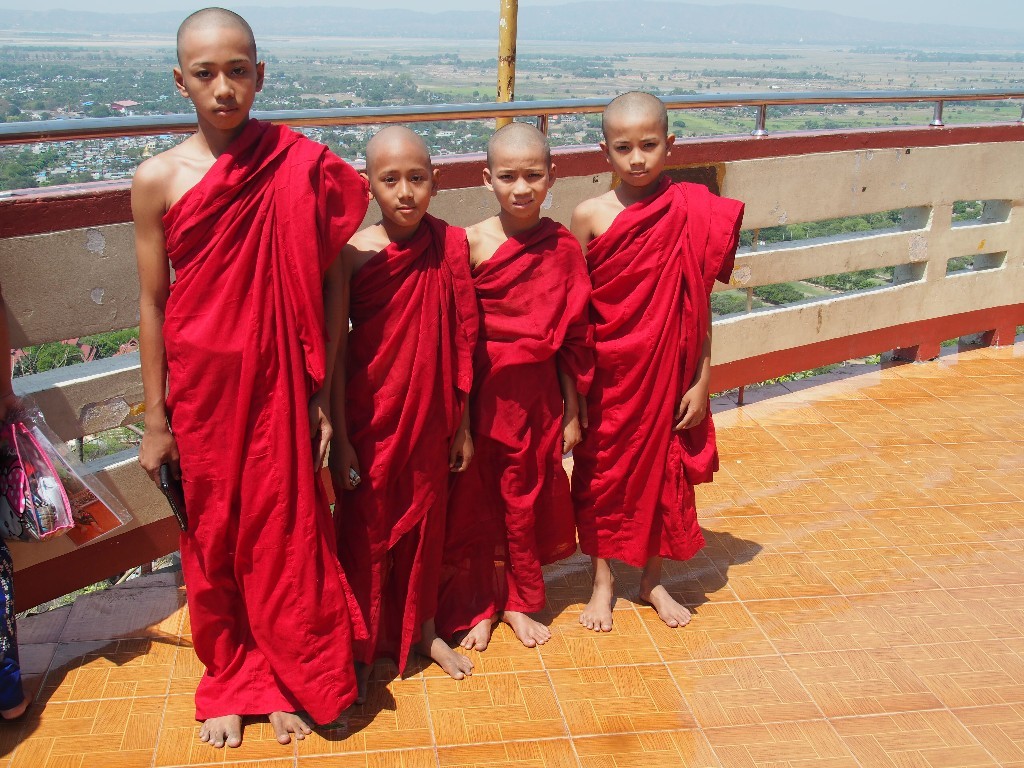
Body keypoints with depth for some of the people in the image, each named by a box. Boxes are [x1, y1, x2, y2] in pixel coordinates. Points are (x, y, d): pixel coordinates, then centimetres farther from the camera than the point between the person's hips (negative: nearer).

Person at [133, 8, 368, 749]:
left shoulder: (300, 166, -7)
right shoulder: (158, 178, -5)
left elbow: (330, 286, -3)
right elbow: (152, 304, 0)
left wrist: (323, 391, -4)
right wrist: (156, 418, 1)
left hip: (279, 383, -1)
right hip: (201, 387, 1)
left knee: (287, 529, 9)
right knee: (213, 535, 14)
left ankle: (291, 678, 32)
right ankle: (228, 679, 36)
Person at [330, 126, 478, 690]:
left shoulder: (451, 245, -4)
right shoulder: (353, 254, -12)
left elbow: (461, 342, 1)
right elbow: (336, 348, -8)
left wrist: (462, 423, 5)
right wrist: (339, 436, -9)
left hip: (430, 417, 3)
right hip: (370, 420, -3)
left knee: (424, 522, 18)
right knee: (365, 530, 10)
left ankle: (422, 629, 39)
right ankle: (364, 647, 29)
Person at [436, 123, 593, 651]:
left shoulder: (562, 246, -3)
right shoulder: (471, 243, -10)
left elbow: (571, 336, 3)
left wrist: (572, 409, 6)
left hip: (537, 395, 2)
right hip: (480, 393, -2)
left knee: (528, 499, 15)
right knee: (475, 501, 11)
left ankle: (519, 601, 35)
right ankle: (479, 605, 31)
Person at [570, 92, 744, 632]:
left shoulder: (694, 213, -6)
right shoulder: (590, 216, -8)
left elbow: (699, 305, -3)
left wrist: (701, 380, -3)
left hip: (667, 371, 1)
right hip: (606, 374, -1)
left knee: (665, 471, 14)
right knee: (602, 472, 12)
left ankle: (653, 579, 35)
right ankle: (603, 581, 32)